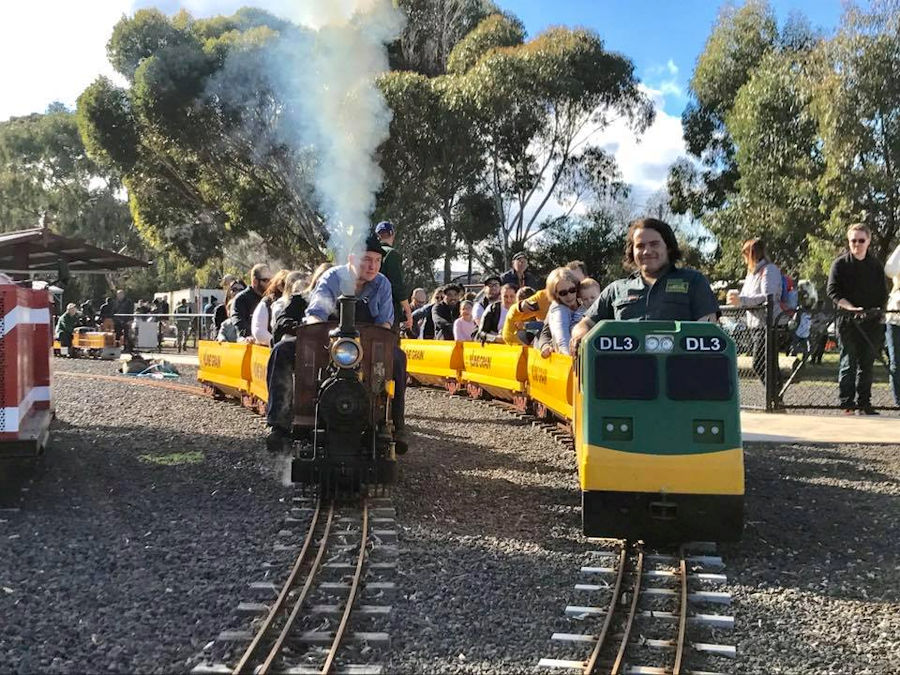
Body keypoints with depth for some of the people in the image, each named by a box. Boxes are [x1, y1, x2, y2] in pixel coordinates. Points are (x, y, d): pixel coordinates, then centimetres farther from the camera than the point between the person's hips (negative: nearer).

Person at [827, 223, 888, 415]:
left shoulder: (876, 265, 13)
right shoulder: (840, 263, 1)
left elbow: (883, 293, 16)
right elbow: (833, 291, -7)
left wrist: (879, 310, 2)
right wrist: (851, 308, -19)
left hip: (871, 321, 4)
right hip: (847, 320, -4)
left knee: (867, 363, 6)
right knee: (848, 362, -5)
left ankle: (864, 403, 11)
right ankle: (847, 404, -1)